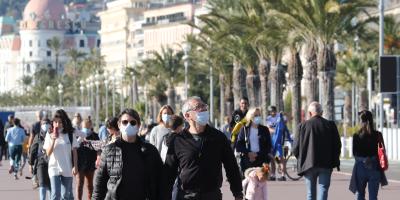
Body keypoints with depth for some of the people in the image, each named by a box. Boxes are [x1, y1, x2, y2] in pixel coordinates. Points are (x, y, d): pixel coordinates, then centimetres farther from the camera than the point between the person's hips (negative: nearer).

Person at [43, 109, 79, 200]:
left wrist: (75, 166, -3)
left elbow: (74, 151, 3)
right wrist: (53, 140, -18)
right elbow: (48, 153, -5)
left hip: (67, 169, 1)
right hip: (54, 168, -1)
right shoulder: (50, 135, 0)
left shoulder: (70, 134, 0)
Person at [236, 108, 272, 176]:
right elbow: (238, 146, 4)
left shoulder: (264, 130, 7)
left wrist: (257, 154, -10)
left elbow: (268, 147, 4)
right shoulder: (244, 129, 6)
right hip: (247, 161, 0)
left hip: (261, 161, 0)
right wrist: (248, 153, -12)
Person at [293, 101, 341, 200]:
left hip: (308, 163, 0)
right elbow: (337, 145, 1)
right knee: (323, 189, -1)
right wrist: (334, 161, 13)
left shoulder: (303, 125, -5)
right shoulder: (330, 125, -2)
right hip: (326, 164, 0)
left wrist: (301, 159, 14)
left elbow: (296, 147, -3)